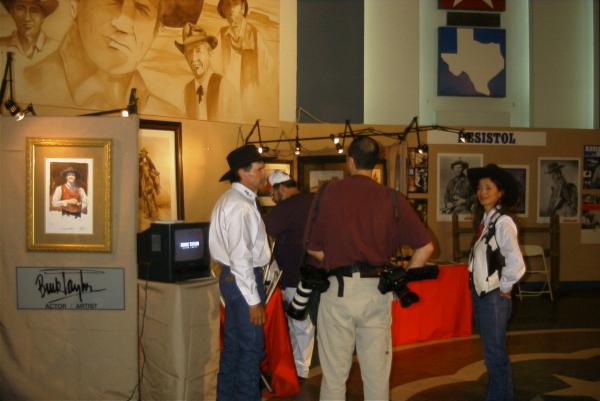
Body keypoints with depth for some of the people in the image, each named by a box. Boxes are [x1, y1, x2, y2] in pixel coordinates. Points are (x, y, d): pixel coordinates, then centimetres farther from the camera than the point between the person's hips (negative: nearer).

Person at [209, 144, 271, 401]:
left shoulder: (230, 199, 12)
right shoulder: (240, 206, -20)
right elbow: (240, 257, -23)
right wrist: (253, 300, -20)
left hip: (232, 277, 10)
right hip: (243, 280, -10)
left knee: (232, 344, 19)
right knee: (250, 349, 1)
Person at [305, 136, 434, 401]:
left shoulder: (327, 193, -2)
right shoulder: (391, 198, 0)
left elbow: (313, 248, 2)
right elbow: (425, 247, -2)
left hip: (338, 288, -1)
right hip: (377, 290, 1)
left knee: (334, 374, 10)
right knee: (377, 373, 12)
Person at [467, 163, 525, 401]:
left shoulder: (502, 222, -16)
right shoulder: (483, 220, 8)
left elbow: (516, 265, -23)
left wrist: (504, 288, -11)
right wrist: (476, 289, 9)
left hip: (494, 298, -8)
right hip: (480, 294, 8)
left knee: (495, 355, 2)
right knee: (490, 352, 18)